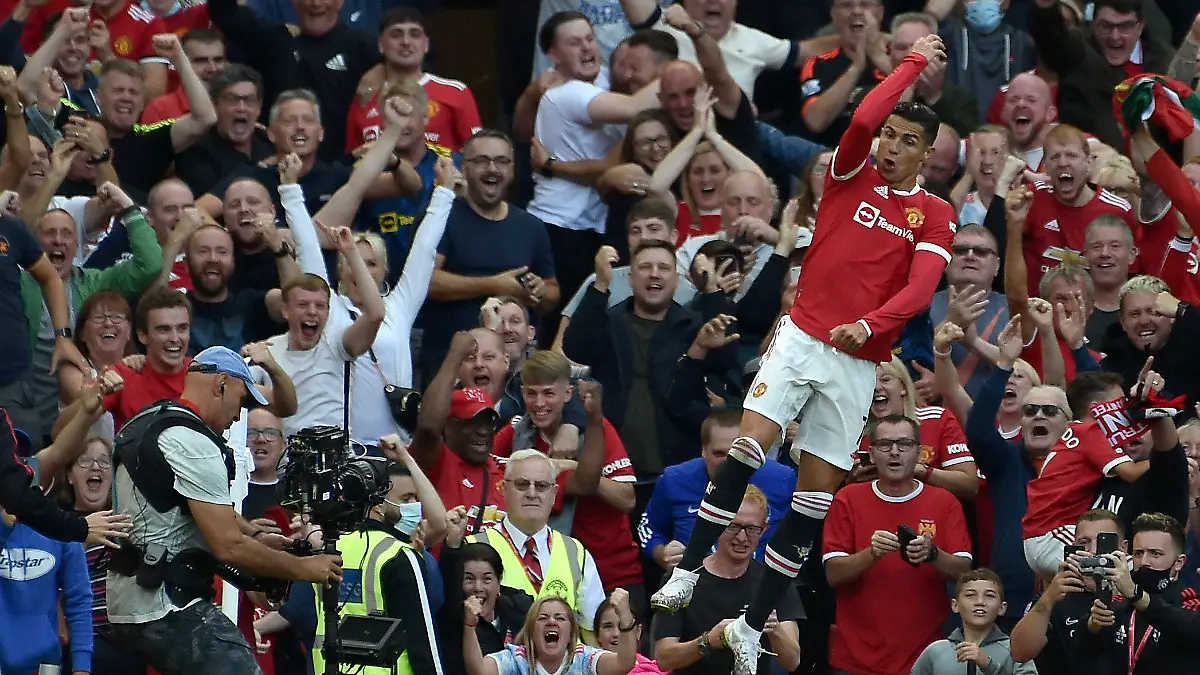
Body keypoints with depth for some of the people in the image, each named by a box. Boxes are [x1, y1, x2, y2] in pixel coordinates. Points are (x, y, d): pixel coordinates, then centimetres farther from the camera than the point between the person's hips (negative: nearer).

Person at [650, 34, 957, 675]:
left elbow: (921, 286, -10)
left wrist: (868, 323, -27)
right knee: (750, 444, -20)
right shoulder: (851, 176, 5)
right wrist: (914, 62, -5)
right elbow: (863, 119, -15)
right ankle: (685, 574, -17)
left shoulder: (935, 214, 5)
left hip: (857, 362, 1)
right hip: (802, 337, -1)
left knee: (816, 493, 0)